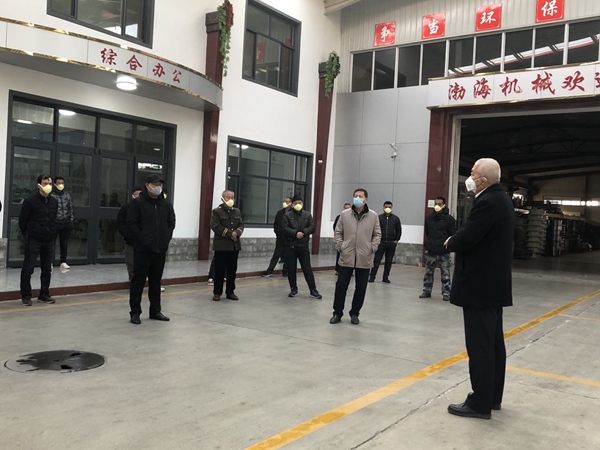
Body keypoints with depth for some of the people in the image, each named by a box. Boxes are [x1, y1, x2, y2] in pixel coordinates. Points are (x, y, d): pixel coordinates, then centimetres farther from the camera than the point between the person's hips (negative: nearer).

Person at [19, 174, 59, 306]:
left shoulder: (54, 202, 7)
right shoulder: (30, 201, -8)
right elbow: (22, 220, -1)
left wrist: (53, 235, 9)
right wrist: (27, 236, 3)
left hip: (49, 241, 5)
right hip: (33, 241, -5)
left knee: (47, 269, 9)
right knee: (28, 269, -1)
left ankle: (44, 295, 19)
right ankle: (26, 296, 9)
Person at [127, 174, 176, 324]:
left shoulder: (166, 205, 13)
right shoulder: (137, 203, -3)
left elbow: (171, 223, 17)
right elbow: (131, 225, -9)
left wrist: (166, 239, 3)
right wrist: (143, 239, -14)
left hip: (160, 250, 5)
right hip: (142, 250, -5)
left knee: (156, 281, 12)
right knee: (138, 281, 1)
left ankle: (155, 311, 21)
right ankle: (135, 312, 9)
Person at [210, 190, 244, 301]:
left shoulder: (237, 211, 14)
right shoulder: (217, 211, -3)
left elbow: (241, 225, 8)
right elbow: (215, 226, -14)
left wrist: (237, 233, -14)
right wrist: (230, 234, -18)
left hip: (235, 245, 5)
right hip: (221, 245, -5)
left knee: (232, 270, 7)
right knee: (219, 270, -1)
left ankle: (230, 292, 16)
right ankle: (217, 292, 8)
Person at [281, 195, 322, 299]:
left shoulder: (307, 215, 7)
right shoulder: (287, 215, 1)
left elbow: (312, 227, -2)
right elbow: (285, 229, -10)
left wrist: (303, 232, -18)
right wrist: (296, 233, -22)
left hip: (303, 246, 1)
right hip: (290, 246, 0)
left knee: (307, 269, 1)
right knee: (291, 269, 5)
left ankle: (313, 290, 5)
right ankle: (293, 289, 18)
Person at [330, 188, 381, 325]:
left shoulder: (373, 216, 0)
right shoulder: (344, 214, 1)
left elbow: (377, 234, 6)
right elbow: (338, 232, 7)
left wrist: (372, 248, -5)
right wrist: (340, 246, -3)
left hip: (364, 259, 0)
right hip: (346, 257, 0)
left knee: (360, 288, 7)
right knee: (341, 286, 2)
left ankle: (354, 314, 21)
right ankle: (337, 313, 16)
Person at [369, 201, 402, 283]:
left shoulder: (396, 218, 5)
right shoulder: (379, 218, 1)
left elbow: (399, 230, 10)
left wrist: (396, 240, 3)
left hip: (391, 243, 2)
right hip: (381, 242, -2)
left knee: (389, 261, 6)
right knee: (376, 260, -3)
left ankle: (385, 277, 15)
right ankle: (372, 277, 1)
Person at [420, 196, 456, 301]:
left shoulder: (449, 219, -5)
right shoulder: (429, 218, 7)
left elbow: (453, 235, -3)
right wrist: (428, 242, 12)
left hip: (444, 252, -4)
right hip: (430, 251, 4)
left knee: (445, 274, 2)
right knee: (428, 272, 9)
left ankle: (446, 293, 9)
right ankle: (427, 291, 19)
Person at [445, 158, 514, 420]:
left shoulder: (487, 202, -19)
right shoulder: (500, 199, 13)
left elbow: (466, 238, -24)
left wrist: (450, 243, -4)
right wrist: (457, 240, 5)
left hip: (480, 284, -10)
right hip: (493, 282, 11)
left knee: (479, 345, -3)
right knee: (493, 342, 15)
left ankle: (480, 403, 5)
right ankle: (492, 396, 26)